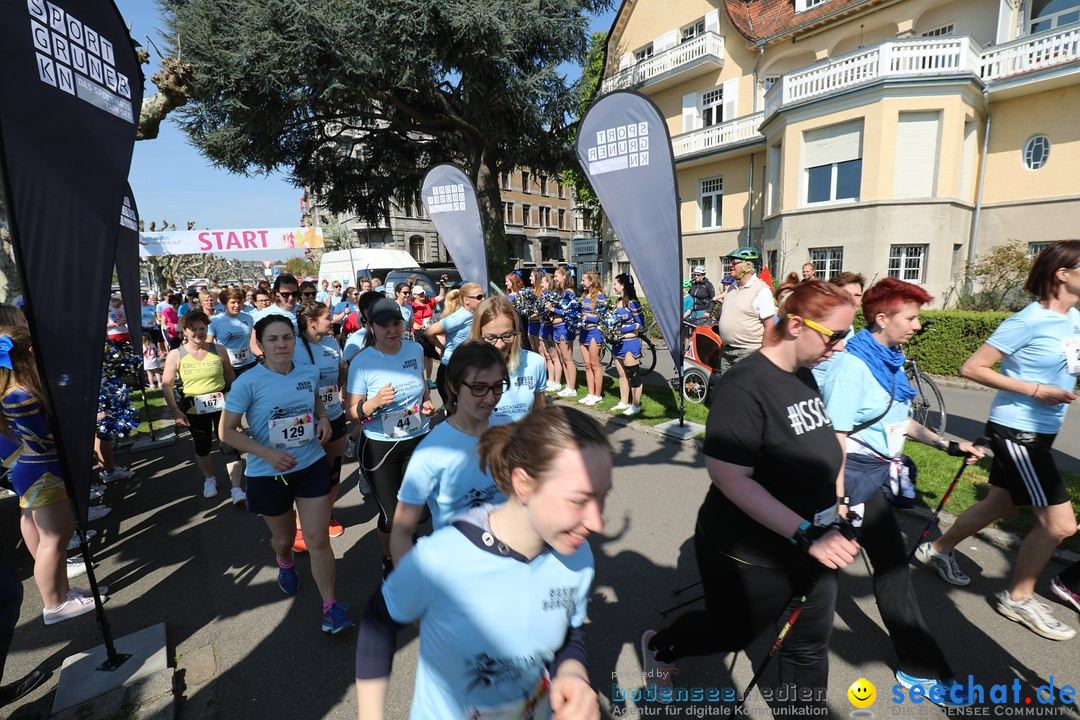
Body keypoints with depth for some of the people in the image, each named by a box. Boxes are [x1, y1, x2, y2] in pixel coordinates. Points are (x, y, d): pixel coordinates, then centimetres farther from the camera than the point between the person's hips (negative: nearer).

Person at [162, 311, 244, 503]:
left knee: (229, 445, -4)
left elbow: (230, 376, 7)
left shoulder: (219, 350, -3)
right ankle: (209, 479, 41)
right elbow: (166, 385, -1)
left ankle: (236, 488, 2)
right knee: (202, 446, 18)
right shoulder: (175, 355, -6)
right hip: (194, 409, 1)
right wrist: (175, 411, -8)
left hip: (222, 405, -1)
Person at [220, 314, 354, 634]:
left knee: (318, 540, 0)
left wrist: (323, 419, -6)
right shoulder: (248, 382, -16)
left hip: (312, 466, 1)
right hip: (268, 474, -1)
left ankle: (331, 606, 14)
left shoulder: (310, 373, -5)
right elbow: (226, 431, -12)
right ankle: (286, 564, 57)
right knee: (283, 538, 21)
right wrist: (268, 453, -24)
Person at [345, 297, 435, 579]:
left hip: (419, 440, 4)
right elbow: (351, 413, -11)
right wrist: (374, 403, -29)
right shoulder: (361, 362, -15)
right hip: (379, 447, -3)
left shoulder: (415, 350, -3)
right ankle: (389, 560, 39)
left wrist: (428, 401, 0)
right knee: (391, 515, 5)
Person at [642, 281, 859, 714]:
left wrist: (833, 513, 17)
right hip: (751, 556, -7)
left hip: (810, 547, 7)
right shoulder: (745, 387, -27)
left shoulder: (804, 377, 2)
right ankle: (659, 648, 47)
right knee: (730, 634, 17)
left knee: (810, 644, 20)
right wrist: (806, 535, -31)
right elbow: (731, 479, -30)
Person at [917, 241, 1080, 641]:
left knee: (1000, 505, 17)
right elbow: (972, 369, -19)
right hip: (1016, 431, -8)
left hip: (1039, 432, 8)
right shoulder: (1028, 321, -17)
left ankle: (937, 549, 35)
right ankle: (1018, 598, 15)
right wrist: (1036, 390, -20)